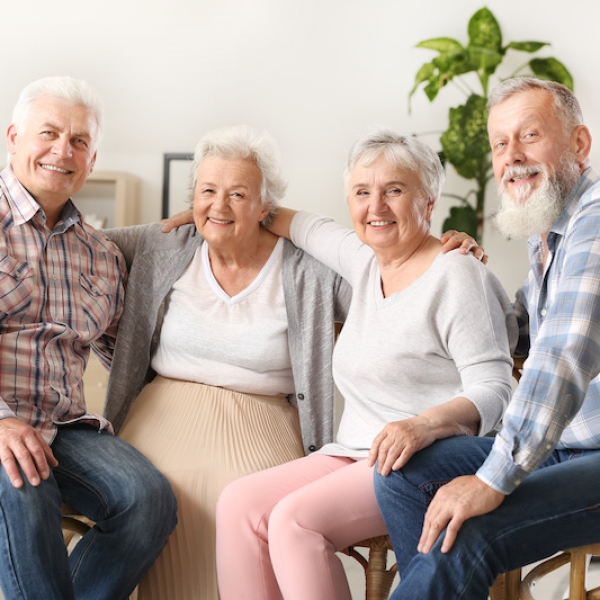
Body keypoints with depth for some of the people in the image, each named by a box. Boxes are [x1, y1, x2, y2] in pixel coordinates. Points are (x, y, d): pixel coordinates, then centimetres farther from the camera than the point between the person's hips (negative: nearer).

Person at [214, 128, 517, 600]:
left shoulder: (456, 275, -9)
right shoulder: (367, 262, 14)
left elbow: (493, 388, -15)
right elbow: (307, 227, 31)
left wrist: (426, 424, -33)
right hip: (356, 455, 8)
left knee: (296, 519, -27)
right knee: (239, 504, -14)